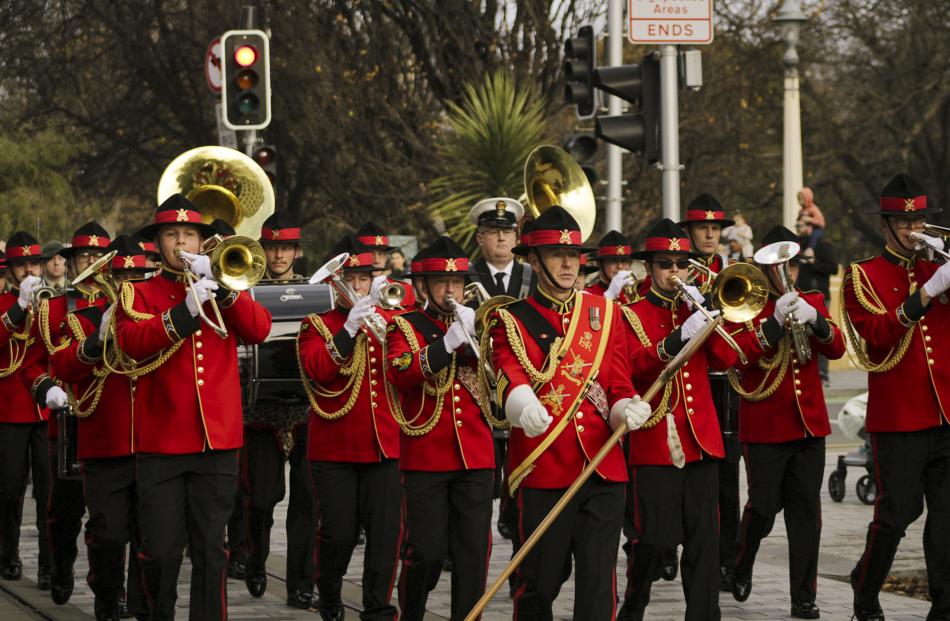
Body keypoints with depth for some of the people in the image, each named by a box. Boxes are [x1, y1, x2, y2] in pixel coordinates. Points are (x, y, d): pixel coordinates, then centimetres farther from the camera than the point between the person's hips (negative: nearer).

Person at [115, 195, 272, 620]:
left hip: (217, 439, 2)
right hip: (161, 439, -2)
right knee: (160, 550, -1)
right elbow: (132, 342, -14)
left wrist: (220, 283, -14)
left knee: (210, 549, 3)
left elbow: (260, 330, -4)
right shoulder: (139, 293, 6)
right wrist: (186, 309, -24)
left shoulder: (223, 288, 13)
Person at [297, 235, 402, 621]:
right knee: (339, 534, -1)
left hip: (383, 444, 2)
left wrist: (386, 333, -16)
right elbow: (316, 370, -14)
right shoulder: (317, 325, 4)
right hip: (333, 447, -2)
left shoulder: (389, 320, 12)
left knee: (386, 531, -5)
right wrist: (350, 328, -20)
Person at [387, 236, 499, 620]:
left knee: (474, 551, -1)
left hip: (475, 456, 3)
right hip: (425, 456, -3)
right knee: (426, 551, -2)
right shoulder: (405, 327, 4)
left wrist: (474, 338, -10)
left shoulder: (478, 325, 15)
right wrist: (448, 343, -26)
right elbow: (400, 372, -17)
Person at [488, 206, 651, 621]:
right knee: (539, 584, 3)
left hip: (603, 471, 2)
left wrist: (627, 410, -14)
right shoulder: (512, 320, 3)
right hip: (543, 473, -2)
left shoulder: (606, 312, 13)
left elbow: (619, 385, 11)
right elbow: (508, 376, -17)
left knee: (599, 584, -1)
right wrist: (521, 404, -40)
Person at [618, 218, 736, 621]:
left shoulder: (693, 309, 16)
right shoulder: (632, 315, 3)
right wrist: (678, 339, -27)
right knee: (656, 539, -5)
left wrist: (704, 313, -8)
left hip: (700, 439, 4)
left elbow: (725, 360, 4)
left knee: (704, 539, 0)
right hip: (654, 441, -4)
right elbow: (633, 366, -15)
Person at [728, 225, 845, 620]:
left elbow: (836, 349, 1)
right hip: (764, 425, -4)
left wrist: (815, 320, -18)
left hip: (808, 422, 4)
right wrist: (774, 323, -24)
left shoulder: (812, 302, 12)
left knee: (806, 509, 1)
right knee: (764, 506, -2)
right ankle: (741, 569, 27)